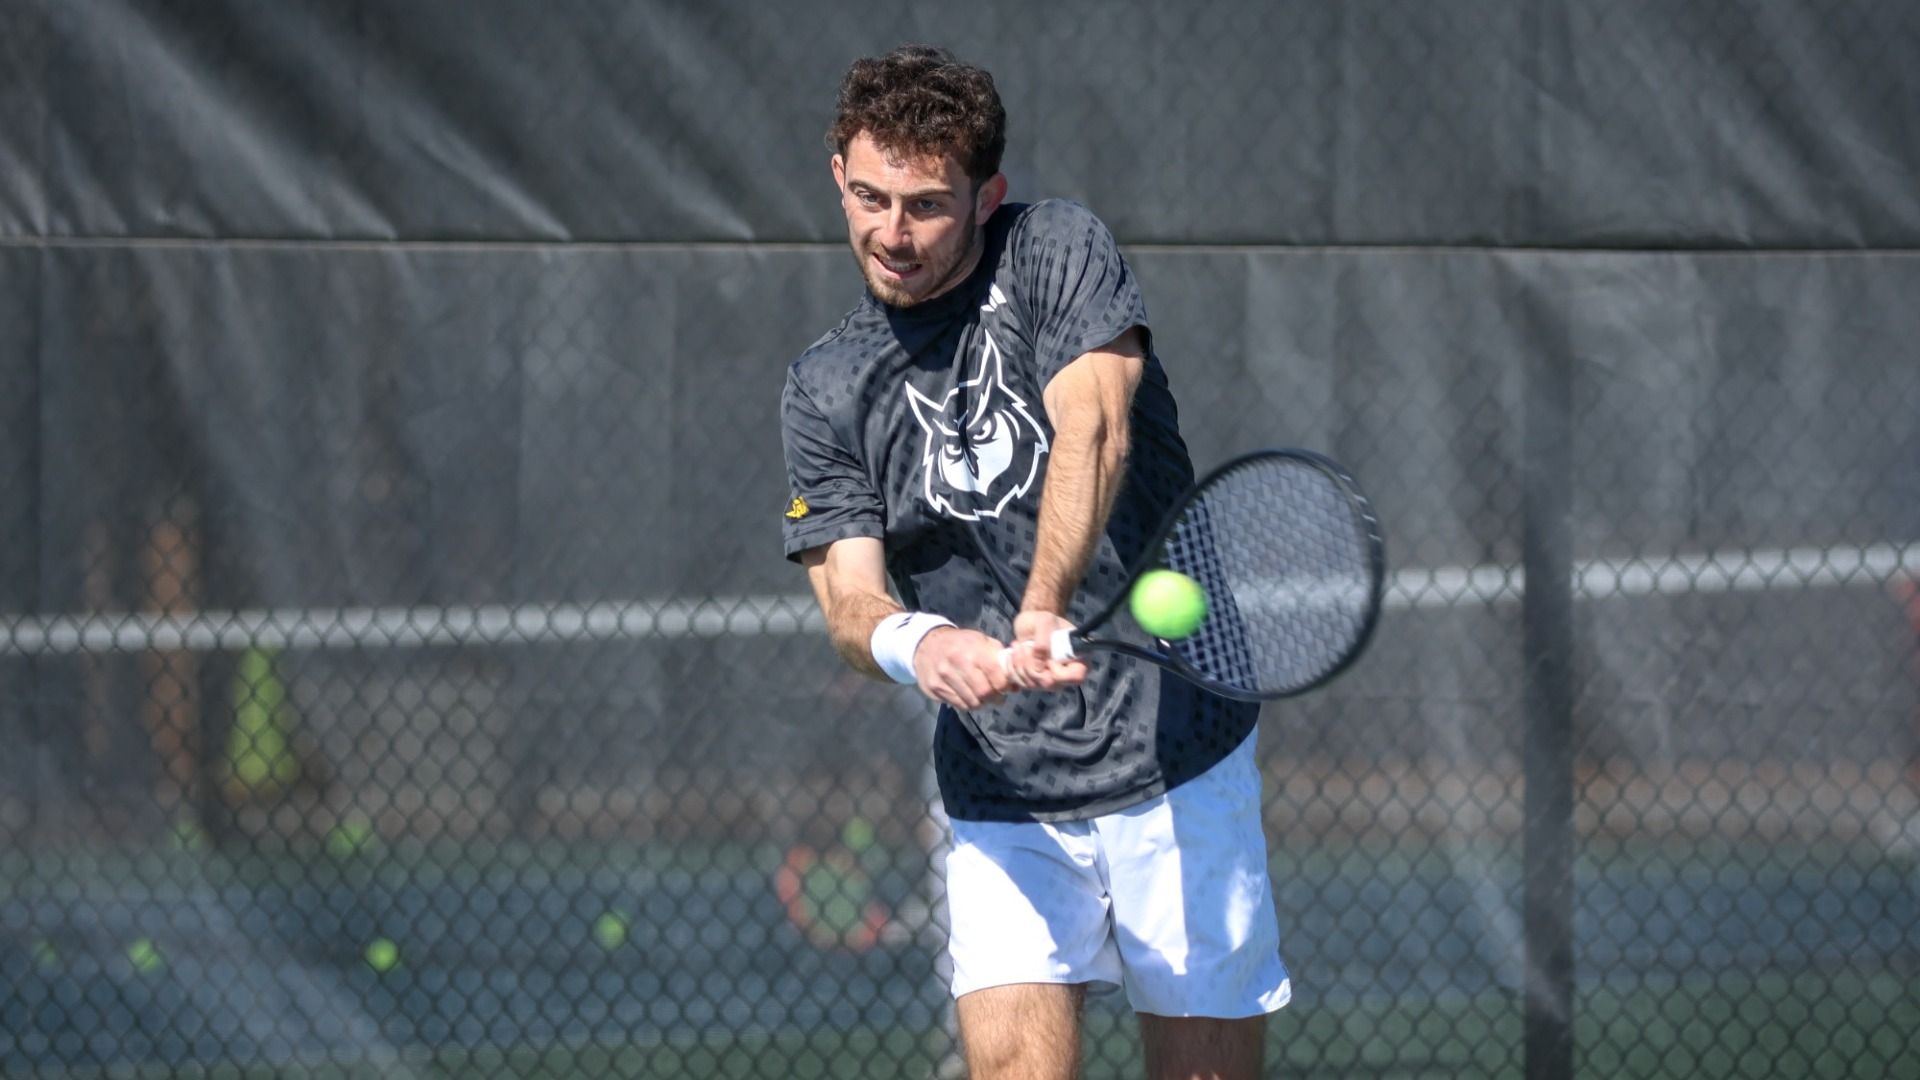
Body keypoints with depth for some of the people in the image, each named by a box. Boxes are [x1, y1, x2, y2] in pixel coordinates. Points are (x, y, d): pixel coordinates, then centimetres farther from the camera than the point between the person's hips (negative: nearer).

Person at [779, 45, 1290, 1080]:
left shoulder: (1058, 252, -2)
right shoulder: (825, 390, 7)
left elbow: (1093, 429, -19)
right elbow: (846, 593, -3)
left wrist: (1043, 610, -37)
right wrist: (912, 642, -29)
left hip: (1178, 766, -2)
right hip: (1001, 806, 2)